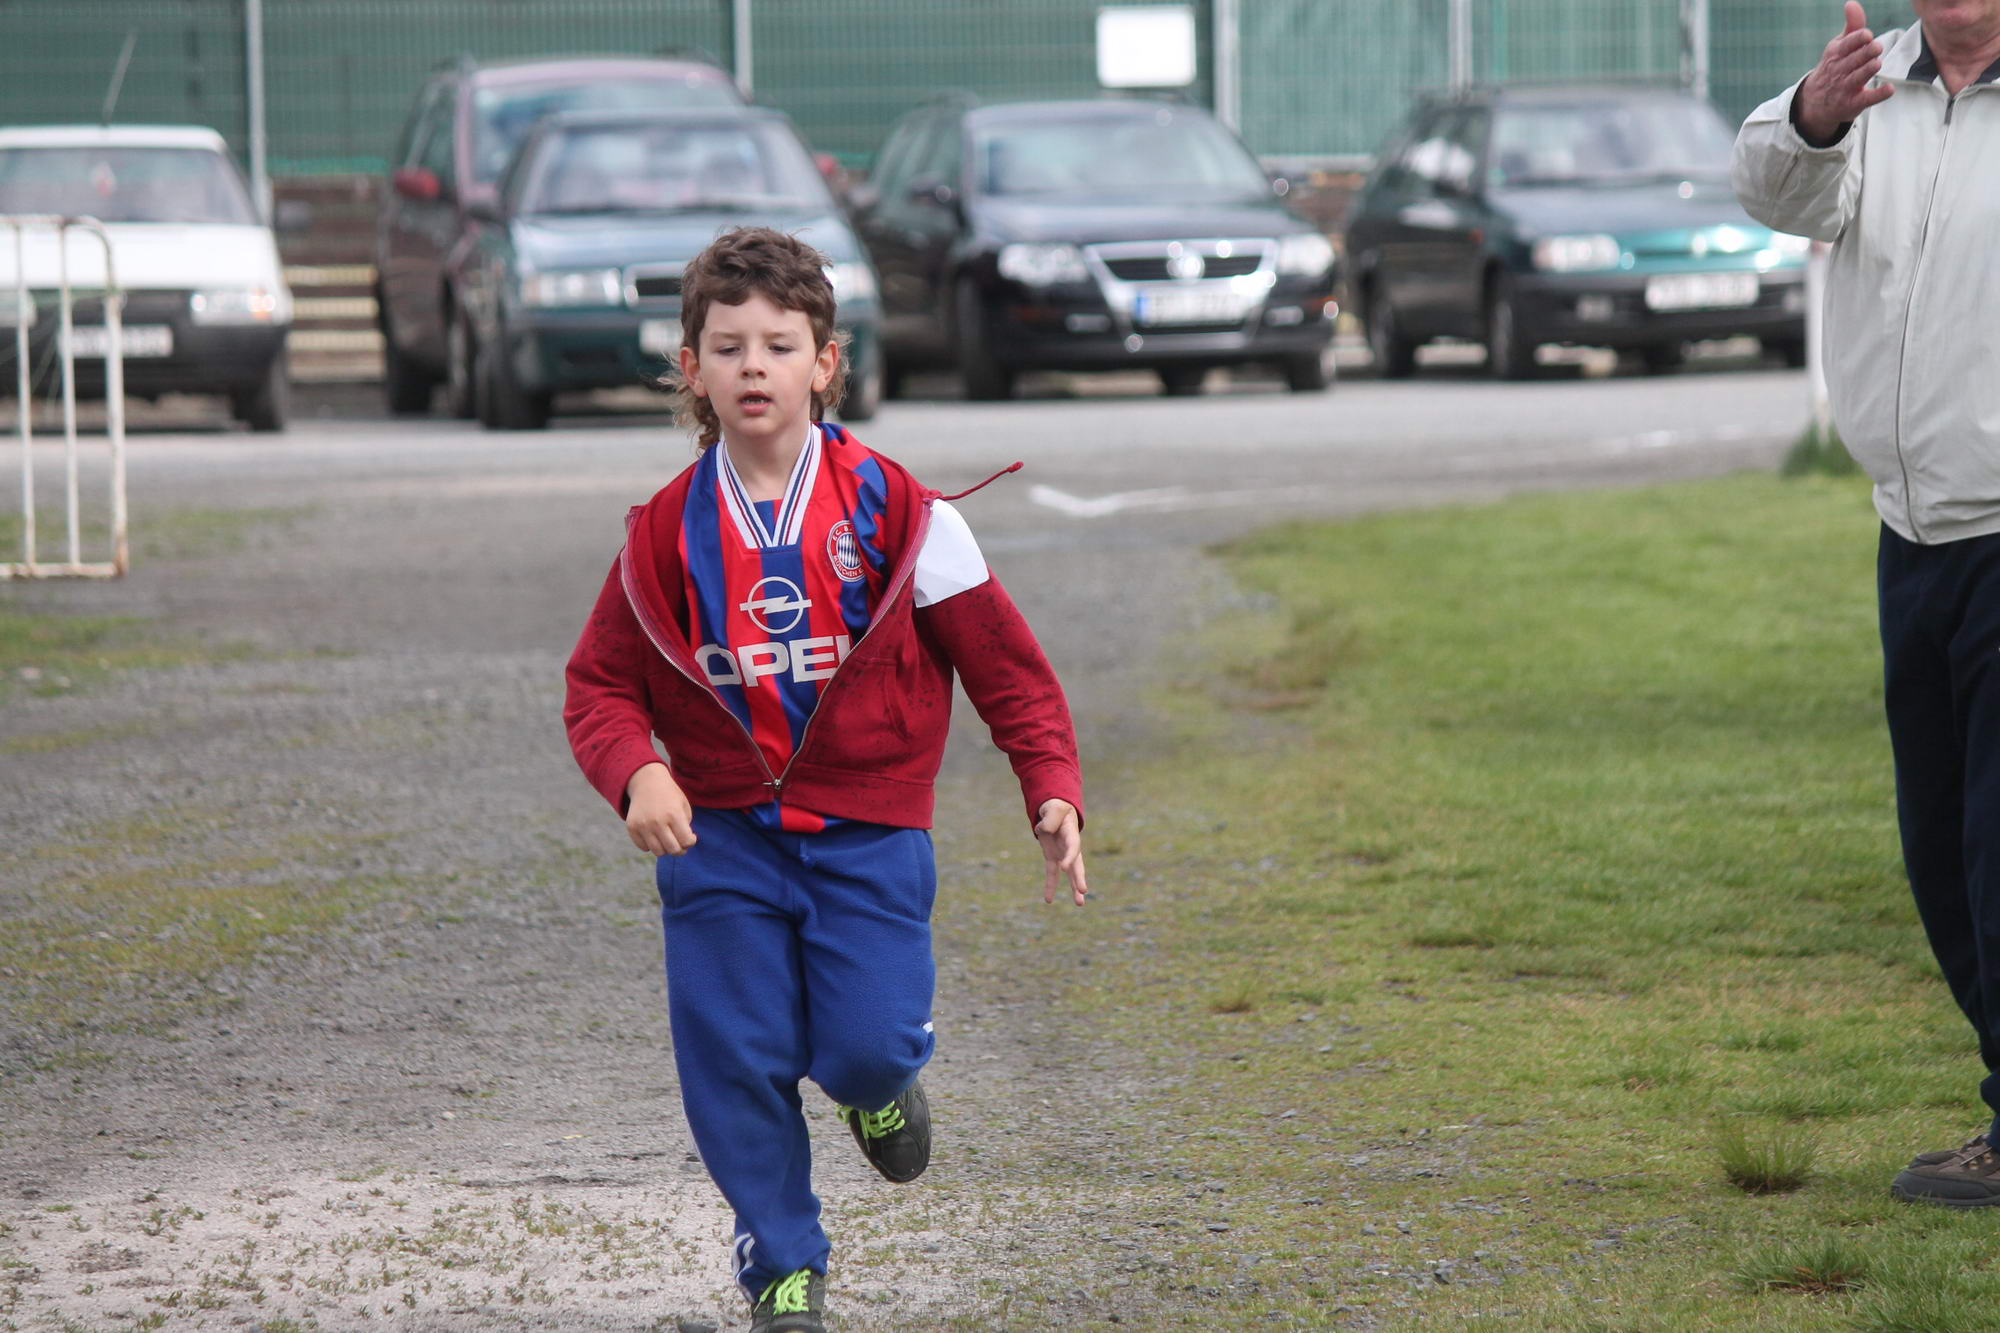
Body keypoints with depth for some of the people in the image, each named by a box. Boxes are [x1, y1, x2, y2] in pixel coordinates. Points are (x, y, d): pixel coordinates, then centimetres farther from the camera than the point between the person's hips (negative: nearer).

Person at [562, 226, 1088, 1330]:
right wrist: (636, 774, -16)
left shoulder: (896, 512, -5)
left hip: (867, 833, -1)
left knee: (865, 1046, -13)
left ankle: (879, 1088, 26)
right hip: (720, 833, 2)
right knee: (735, 1059, -3)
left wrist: (1052, 786, -11)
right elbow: (601, 684, 4)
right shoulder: (666, 533, 0)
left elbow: (1002, 660, -1)